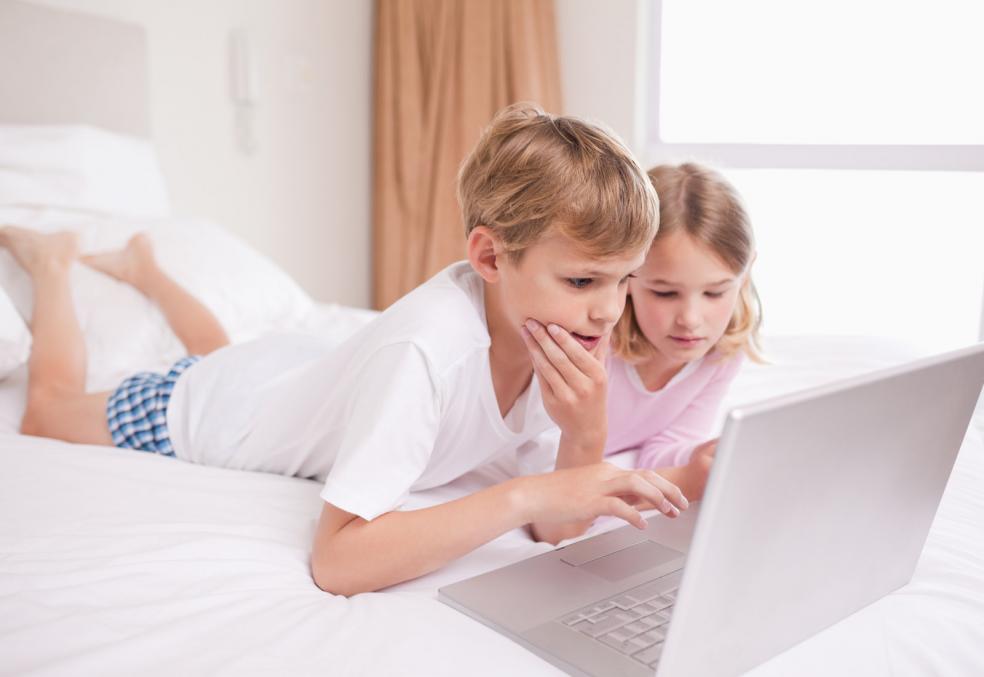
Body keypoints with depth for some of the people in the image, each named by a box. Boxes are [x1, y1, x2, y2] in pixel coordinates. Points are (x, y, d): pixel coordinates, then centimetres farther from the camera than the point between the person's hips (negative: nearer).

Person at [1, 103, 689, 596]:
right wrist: (526, 493, -52)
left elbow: (553, 529, -20)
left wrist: (587, 437, -39)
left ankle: (143, 265, 59)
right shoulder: (422, 351, -45)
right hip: (196, 410, -5)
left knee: (220, 353, 41)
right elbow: (335, 561, -48)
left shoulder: (563, 334, -24)